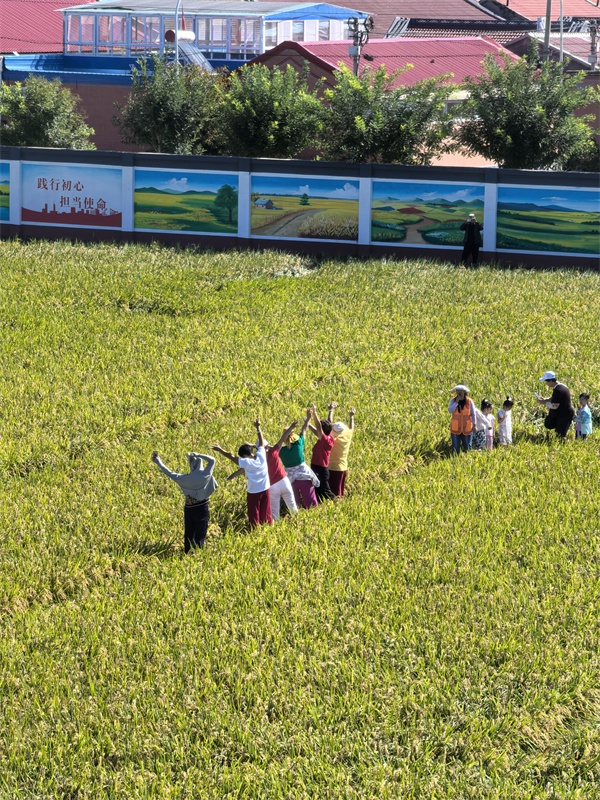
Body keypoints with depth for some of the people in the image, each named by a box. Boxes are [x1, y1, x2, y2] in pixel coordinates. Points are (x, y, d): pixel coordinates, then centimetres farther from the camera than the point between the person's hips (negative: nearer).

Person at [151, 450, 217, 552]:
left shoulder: (186, 478, -12)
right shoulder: (205, 475, -15)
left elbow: (170, 474, -3)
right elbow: (212, 460, -6)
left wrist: (158, 462, 7)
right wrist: (197, 455, -11)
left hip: (189, 509, 2)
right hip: (202, 508, -2)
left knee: (188, 534, 15)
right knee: (200, 535, 2)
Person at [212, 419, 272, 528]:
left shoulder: (246, 463, -21)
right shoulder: (261, 456, -9)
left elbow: (231, 457, -13)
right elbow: (262, 442, 4)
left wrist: (220, 449, -2)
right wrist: (258, 427, 12)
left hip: (253, 493, -5)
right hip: (265, 490, 5)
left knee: (254, 516, 7)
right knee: (266, 514, 15)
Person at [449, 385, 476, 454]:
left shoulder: (469, 401, -2)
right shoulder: (453, 401, 0)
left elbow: (473, 414, 2)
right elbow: (450, 410, -15)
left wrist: (474, 424, -3)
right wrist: (456, 402, -20)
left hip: (467, 429, -1)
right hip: (455, 429, 1)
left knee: (467, 448, 6)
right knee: (455, 448, 2)